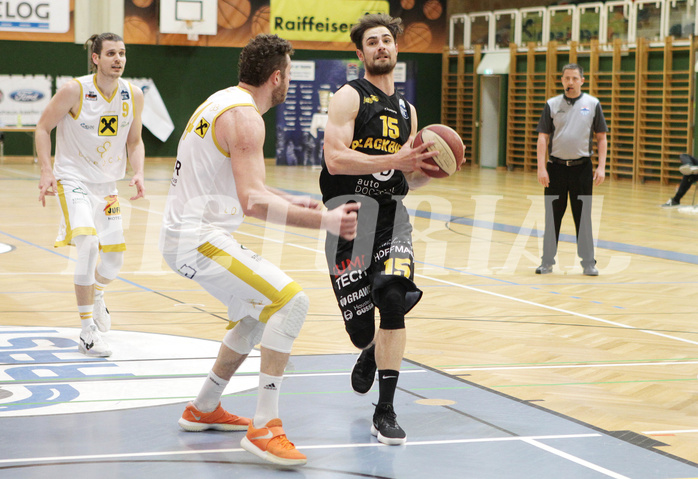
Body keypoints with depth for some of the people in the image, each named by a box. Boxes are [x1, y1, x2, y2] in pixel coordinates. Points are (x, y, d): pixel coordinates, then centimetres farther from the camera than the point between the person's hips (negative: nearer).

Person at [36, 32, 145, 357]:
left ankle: (96, 293, 46)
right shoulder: (74, 91, -17)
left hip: (107, 184, 5)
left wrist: (138, 173, -9)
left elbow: (134, 141, 8)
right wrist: (46, 171, -18)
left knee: (114, 259, 8)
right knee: (88, 245, -25)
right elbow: (43, 128, -8)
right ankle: (87, 331, -17)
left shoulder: (133, 96, -4)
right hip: (73, 179, -5)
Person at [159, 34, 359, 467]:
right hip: (198, 239, -11)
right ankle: (264, 428, -21)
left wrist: (291, 202, 24)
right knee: (291, 300, -20)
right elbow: (252, 201, -28)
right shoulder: (244, 117, -17)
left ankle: (204, 409, 36)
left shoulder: (224, 102, 16)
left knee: (259, 310, 26)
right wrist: (323, 221, -32)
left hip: (189, 234, 11)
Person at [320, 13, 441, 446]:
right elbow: (336, 159, -15)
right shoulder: (350, 97, -1)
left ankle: (386, 411, -10)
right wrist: (394, 160, -20)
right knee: (360, 322, 0)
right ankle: (370, 351, 41)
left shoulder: (407, 110, 18)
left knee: (393, 298, -20)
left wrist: (427, 170, 3)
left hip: (391, 213, 4)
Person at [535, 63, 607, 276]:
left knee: (583, 217, 3)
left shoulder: (592, 104, 3)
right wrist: (541, 168, -8)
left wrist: (601, 166, -4)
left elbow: (601, 137, 5)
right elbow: (543, 137, 1)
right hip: (556, 167, 0)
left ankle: (588, 263, 11)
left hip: (582, 168, 0)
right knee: (552, 216, 5)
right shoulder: (552, 105, 3)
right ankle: (547, 261, 15)